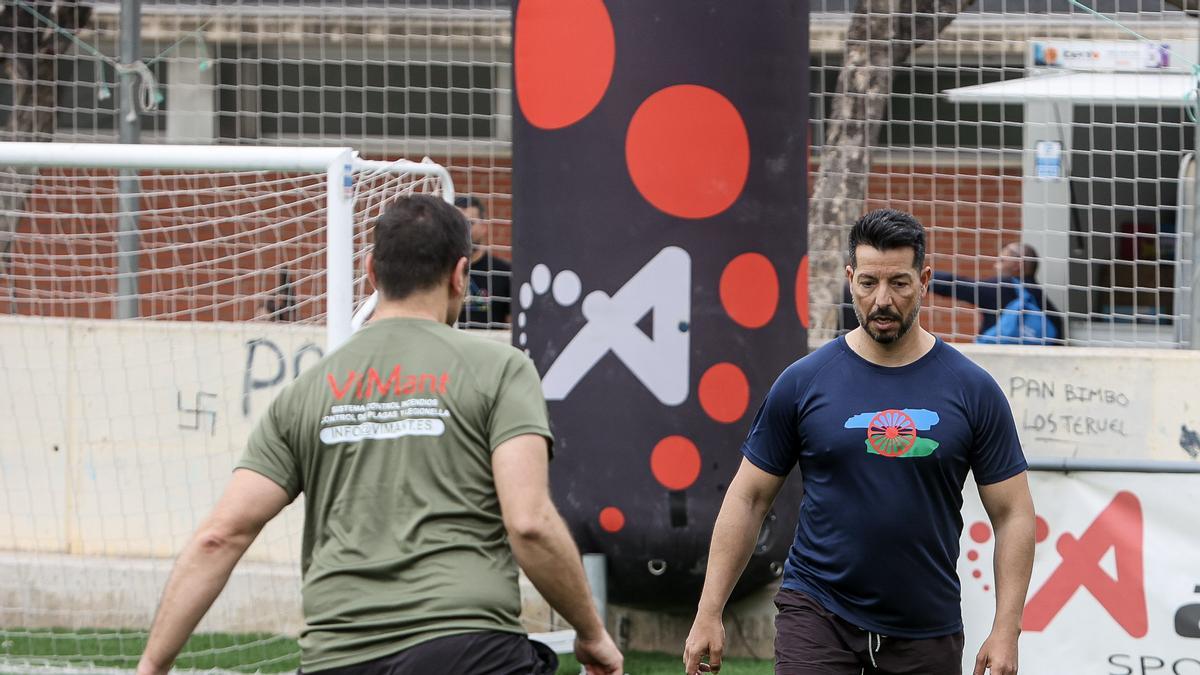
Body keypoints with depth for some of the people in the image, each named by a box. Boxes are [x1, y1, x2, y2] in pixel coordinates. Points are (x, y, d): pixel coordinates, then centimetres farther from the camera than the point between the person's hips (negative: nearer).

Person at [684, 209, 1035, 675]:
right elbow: (749, 498, 6)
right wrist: (708, 614, 1)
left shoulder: (972, 390, 1)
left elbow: (1013, 513, 3)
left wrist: (1006, 630, -6)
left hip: (926, 631, 1)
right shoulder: (804, 382, 0)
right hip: (818, 615, -1)